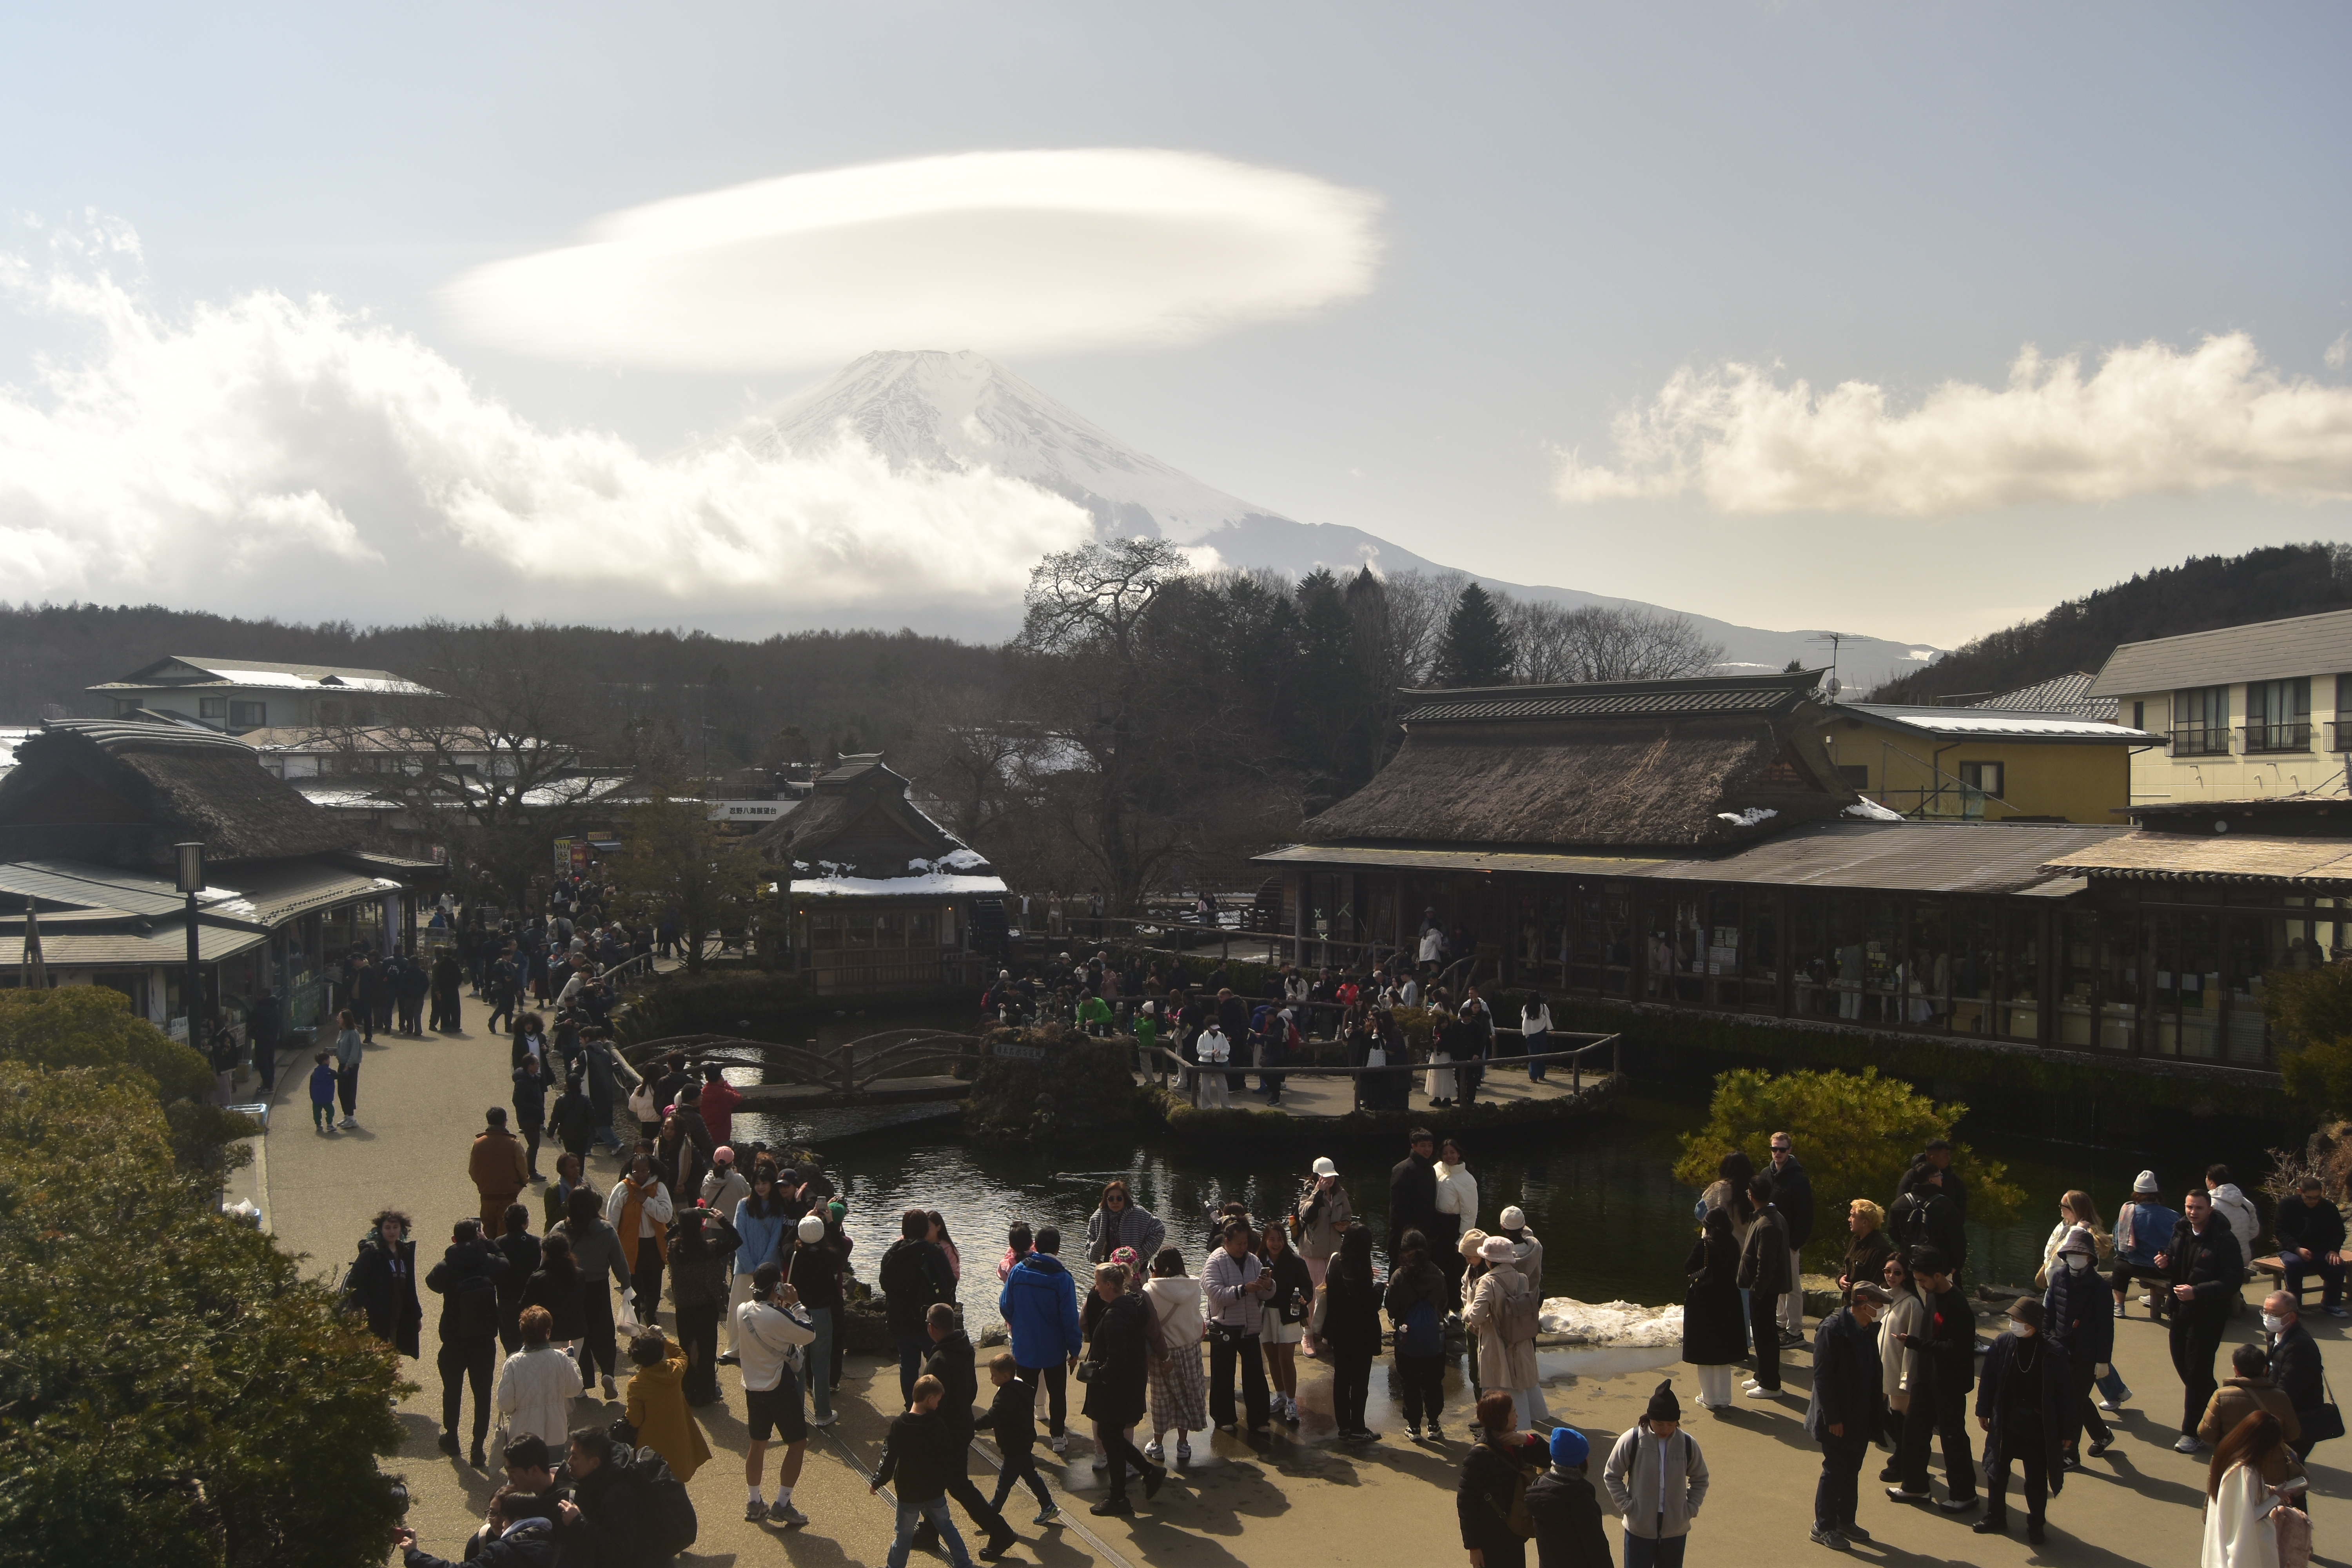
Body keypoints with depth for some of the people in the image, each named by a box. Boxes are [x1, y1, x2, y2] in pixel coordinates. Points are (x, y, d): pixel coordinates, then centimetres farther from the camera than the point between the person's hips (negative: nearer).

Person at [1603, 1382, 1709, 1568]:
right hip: (1639, 1528, -2)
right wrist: (1627, 1506, -10)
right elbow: (1611, 1476, -4)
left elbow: (1700, 1479, 8)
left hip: (1676, 1529, 2)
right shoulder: (1631, 1441, -15)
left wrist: (1691, 1508, -1)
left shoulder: (1688, 1444, -8)